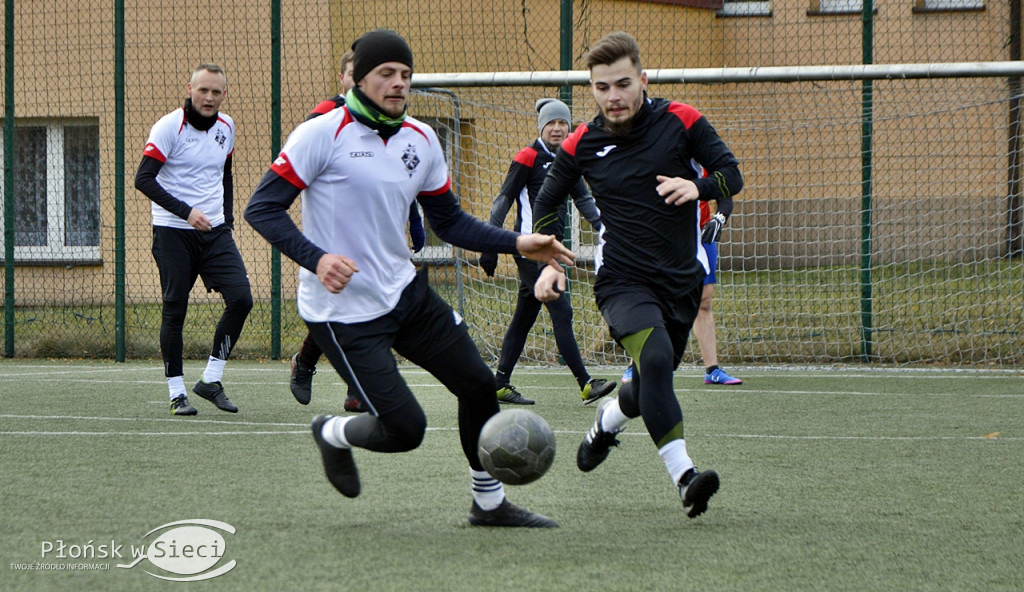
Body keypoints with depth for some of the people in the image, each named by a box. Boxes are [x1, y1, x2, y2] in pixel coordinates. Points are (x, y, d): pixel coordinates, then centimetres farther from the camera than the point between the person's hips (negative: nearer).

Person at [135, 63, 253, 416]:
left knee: (241, 298, -10)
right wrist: (185, 211, -23)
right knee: (175, 310, -2)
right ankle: (177, 393, 7)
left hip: (215, 232, 5)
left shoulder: (226, 128, 9)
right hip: (173, 233, -5)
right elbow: (143, 179, -15)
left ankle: (211, 380, 1)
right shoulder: (169, 127, -10)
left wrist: (227, 218, 14)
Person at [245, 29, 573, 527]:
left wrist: (517, 243, 2)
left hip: (404, 291, 7)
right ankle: (333, 434, 22)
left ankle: (489, 502, 24)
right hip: (342, 312, -7)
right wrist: (316, 258, -29)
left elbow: (449, 221, 15)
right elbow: (262, 207, -15)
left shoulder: (420, 140, 6)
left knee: (477, 383, 5)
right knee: (406, 429, -12)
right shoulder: (323, 134, -14)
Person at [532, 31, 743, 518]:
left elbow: (731, 173, -1)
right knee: (655, 357, -31)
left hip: (682, 281, 3)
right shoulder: (581, 145, -1)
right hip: (623, 281, -3)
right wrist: (548, 263, 1)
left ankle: (605, 424, 50)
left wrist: (699, 186, -23)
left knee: (651, 389, 13)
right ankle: (685, 478, -36)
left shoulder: (680, 121, -3)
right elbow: (547, 203, 14)